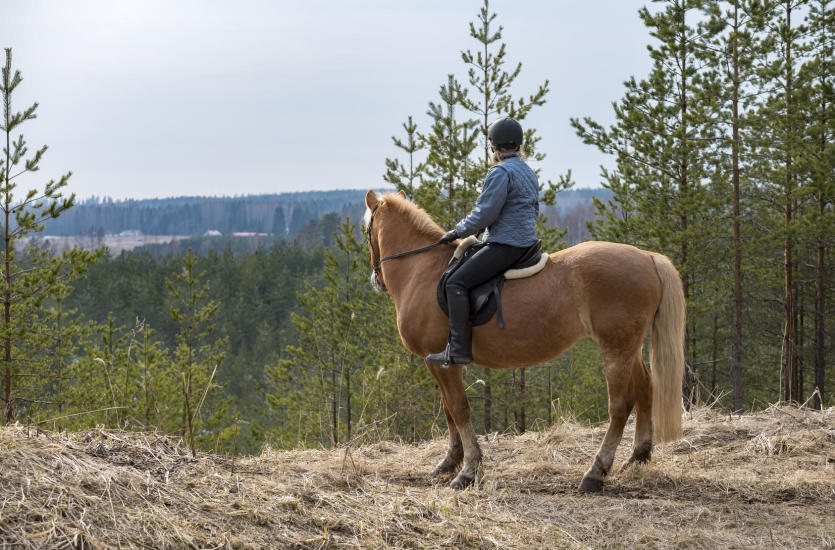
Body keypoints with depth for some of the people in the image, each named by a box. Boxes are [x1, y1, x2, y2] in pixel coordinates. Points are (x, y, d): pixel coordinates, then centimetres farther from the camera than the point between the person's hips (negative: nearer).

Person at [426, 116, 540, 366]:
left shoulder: (500, 172, -14)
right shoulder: (529, 173, 17)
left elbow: (485, 213, -18)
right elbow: (534, 211, 25)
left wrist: (458, 231, -5)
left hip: (504, 245, -11)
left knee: (456, 283, -16)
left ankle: (459, 350, -24)